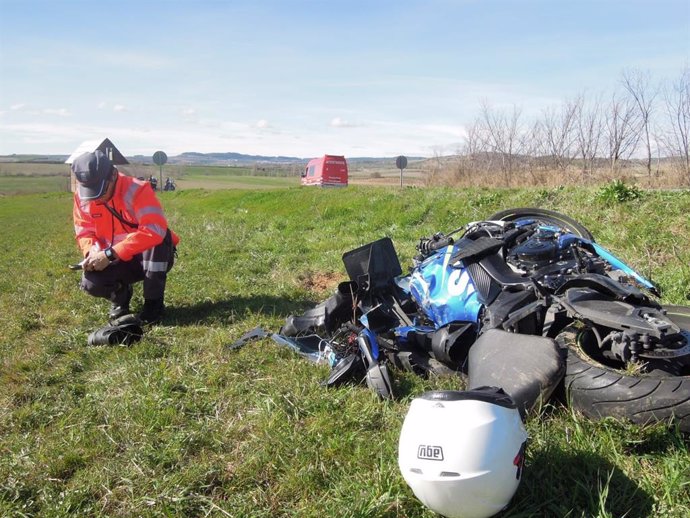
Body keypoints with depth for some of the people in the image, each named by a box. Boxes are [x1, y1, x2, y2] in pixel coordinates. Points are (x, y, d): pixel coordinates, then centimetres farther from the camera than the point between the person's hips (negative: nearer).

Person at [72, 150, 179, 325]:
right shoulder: (82, 196, -8)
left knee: (159, 237, -36)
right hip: (119, 262, 3)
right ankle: (120, 295, 13)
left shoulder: (137, 190, -26)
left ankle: (154, 303, -17)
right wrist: (92, 253, -26)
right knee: (91, 283, -25)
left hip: (152, 258, -3)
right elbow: (84, 233, -1)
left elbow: (154, 230, -41)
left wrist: (109, 253, -41)